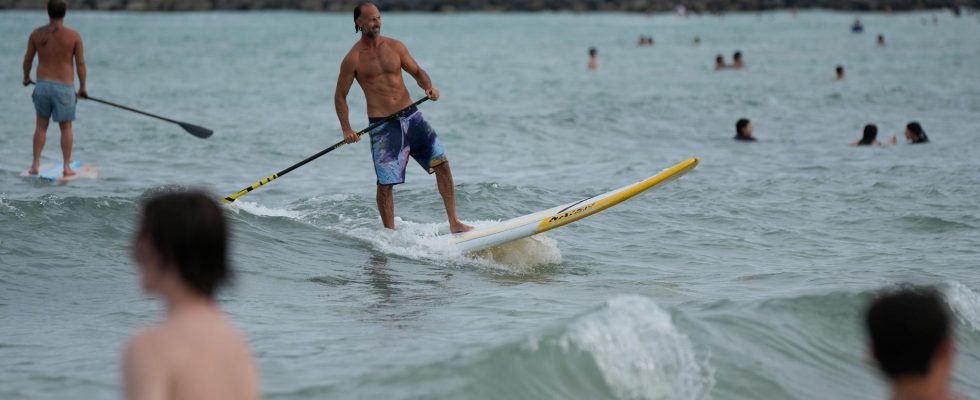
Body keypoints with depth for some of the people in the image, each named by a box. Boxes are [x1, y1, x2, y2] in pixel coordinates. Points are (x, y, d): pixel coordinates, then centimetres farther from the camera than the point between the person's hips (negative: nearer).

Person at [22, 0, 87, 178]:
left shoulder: (37, 33, -2)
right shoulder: (74, 36, -9)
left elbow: (28, 59, 8)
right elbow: (81, 64, -6)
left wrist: (26, 77, 27)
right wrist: (82, 87, 7)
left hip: (42, 85, 2)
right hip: (64, 88, -2)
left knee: (41, 126, 15)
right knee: (66, 128, 10)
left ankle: (35, 165, 12)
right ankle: (66, 167, 9)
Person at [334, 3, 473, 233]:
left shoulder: (395, 47, 6)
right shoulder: (353, 59, -4)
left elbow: (417, 72, 14)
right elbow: (340, 97, 2)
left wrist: (428, 87, -9)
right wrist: (346, 130, -9)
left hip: (411, 116, 4)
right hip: (382, 126, -4)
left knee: (441, 163, -6)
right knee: (385, 184, -4)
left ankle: (454, 223, -2)